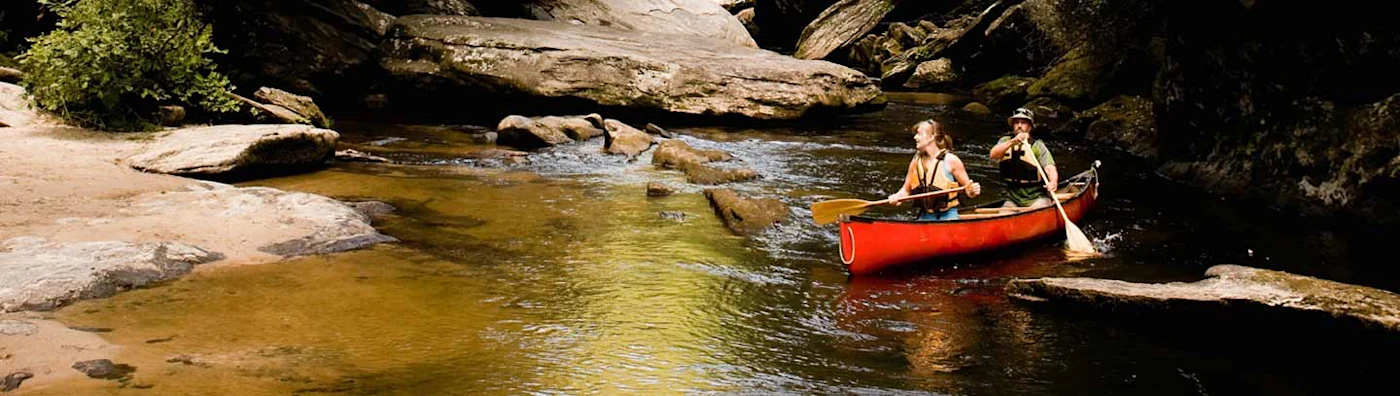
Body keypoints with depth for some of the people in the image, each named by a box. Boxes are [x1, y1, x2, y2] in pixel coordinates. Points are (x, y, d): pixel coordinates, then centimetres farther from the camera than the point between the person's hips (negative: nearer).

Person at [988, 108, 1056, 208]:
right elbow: (993, 154, -14)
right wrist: (1013, 142, -29)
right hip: (1013, 199, 3)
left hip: (1037, 198, -3)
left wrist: (1053, 182, -40)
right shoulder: (1005, 141, 7)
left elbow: (1050, 168, -17)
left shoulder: (1038, 146, -4)